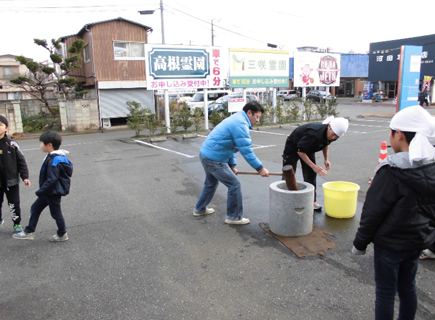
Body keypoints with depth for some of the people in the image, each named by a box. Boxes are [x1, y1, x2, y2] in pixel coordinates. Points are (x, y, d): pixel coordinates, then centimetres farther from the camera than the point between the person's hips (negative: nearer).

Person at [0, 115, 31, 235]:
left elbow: (21, 161, -3)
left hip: (11, 180, -2)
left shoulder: (11, 144, -7)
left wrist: (25, 177, -7)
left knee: (14, 204, 7)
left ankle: (17, 224, 23)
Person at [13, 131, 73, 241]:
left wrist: (40, 192, -20)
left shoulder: (54, 161, -26)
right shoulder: (58, 157, 4)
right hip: (49, 192, 10)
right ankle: (29, 232, 27)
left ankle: (62, 235, 25)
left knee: (56, 213, 7)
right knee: (35, 208, 17)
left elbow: (52, 180, -29)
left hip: (53, 192, -10)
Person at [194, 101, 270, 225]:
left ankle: (200, 209, 43)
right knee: (235, 184, -2)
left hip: (205, 154, 11)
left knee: (211, 183, 28)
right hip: (214, 160, -11)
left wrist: (232, 165, 13)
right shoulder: (240, 124, -18)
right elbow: (246, 150, -22)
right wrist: (260, 168, -17)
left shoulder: (236, 120, 15)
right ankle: (233, 217, 10)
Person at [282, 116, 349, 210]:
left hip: (308, 149, 7)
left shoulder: (331, 135, -17)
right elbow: (300, 151, -31)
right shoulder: (314, 134, -42)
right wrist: (314, 166, -32)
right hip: (293, 148, -7)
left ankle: (312, 201, 14)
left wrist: (326, 159, -2)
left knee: (311, 175, 3)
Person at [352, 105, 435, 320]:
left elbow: (373, 211, -18)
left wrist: (360, 243, -7)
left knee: (385, 292, 8)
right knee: (407, 287, 22)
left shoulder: (391, 171, -24)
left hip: (391, 243, -7)